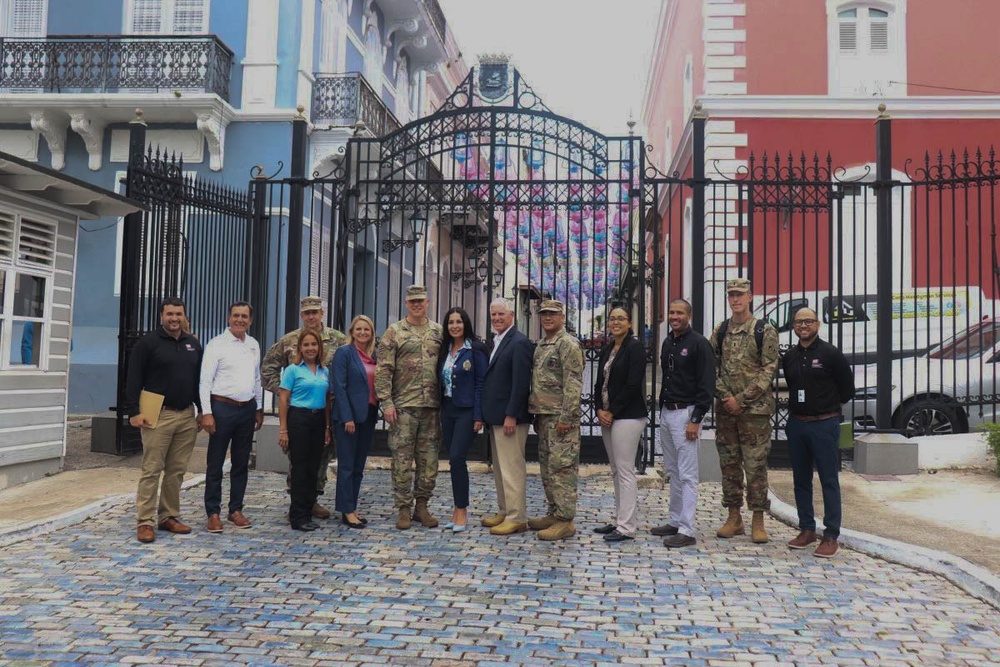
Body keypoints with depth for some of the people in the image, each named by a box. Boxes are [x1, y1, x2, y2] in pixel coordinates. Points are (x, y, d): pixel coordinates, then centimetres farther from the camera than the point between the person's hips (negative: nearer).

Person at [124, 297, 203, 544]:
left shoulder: (193, 344, 15)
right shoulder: (148, 343, -2)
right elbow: (133, 380, -5)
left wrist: (202, 410, 16)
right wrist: (133, 412, -11)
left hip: (187, 416, 5)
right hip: (158, 416, -5)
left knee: (177, 471, 9)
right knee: (152, 470, -4)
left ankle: (169, 517, 18)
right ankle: (145, 522, 1)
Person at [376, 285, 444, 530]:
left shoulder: (438, 332, 11)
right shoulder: (394, 332, 0)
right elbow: (383, 370, -4)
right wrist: (386, 402, -11)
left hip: (432, 406, 3)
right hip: (403, 406, -3)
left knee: (429, 459, 8)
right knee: (402, 459, 1)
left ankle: (422, 506, 20)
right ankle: (404, 509, 11)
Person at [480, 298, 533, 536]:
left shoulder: (519, 342, -13)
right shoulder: (496, 342, 16)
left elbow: (521, 382, -19)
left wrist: (511, 416, -21)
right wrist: (486, 414, 14)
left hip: (510, 416, -10)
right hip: (495, 416, 10)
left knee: (511, 468, -5)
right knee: (499, 467, 15)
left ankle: (517, 518, 2)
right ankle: (504, 512, 25)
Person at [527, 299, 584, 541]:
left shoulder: (568, 344, -11)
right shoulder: (541, 346, 18)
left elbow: (573, 384, -17)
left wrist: (566, 417, -21)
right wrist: (536, 415, 20)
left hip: (560, 417, -10)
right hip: (544, 415, 10)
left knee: (562, 467, -7)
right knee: (547, 467, 14)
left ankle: (565, 520, -2)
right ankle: (554, 513, 24)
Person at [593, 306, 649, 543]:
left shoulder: (635, 347, -9)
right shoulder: (606, 350, 15)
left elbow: (633, 385, -17)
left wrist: (612, 412, -13)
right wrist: (599, 410, -1)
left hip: (627, 417, -8)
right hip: (607, 416, 9)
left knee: (625, 471, -6)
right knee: (616, 471, 13)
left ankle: (626, 527, 0)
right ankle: (619, 520, 22)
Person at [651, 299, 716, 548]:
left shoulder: (698, 343, -11)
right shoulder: (667, 343, 14)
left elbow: (707, 385, -15)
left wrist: (696, 420, -19)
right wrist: (662, 409, 16)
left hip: (686, 413, -8)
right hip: (666, 412, 9)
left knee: (687, 474, -6)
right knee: (672, 471, 15)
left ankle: (686, 530, -2)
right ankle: (675, 521, 24)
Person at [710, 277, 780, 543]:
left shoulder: (765, 331, -2)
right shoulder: (720, 331, 10)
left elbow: (769, 370, -8)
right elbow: (712, 368, 7)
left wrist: (741, 399, -13)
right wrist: (725, 397, -8)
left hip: (755, 409, -4)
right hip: (724, 409, 4)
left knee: (756, 465, 0)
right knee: (729, 464, 9)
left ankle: (758, 521, 9)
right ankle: (734, 518, 19)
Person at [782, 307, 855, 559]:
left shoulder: (830, 354, -7)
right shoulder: (789, 357, 9)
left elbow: (847, 387, -1)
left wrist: (829, 406, 8)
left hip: (824, 424, -6)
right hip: (796, 424, 6)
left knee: (829, 481, -2)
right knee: (801, 479, 11)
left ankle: (831, 536, 2)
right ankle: (807, 530, 22)